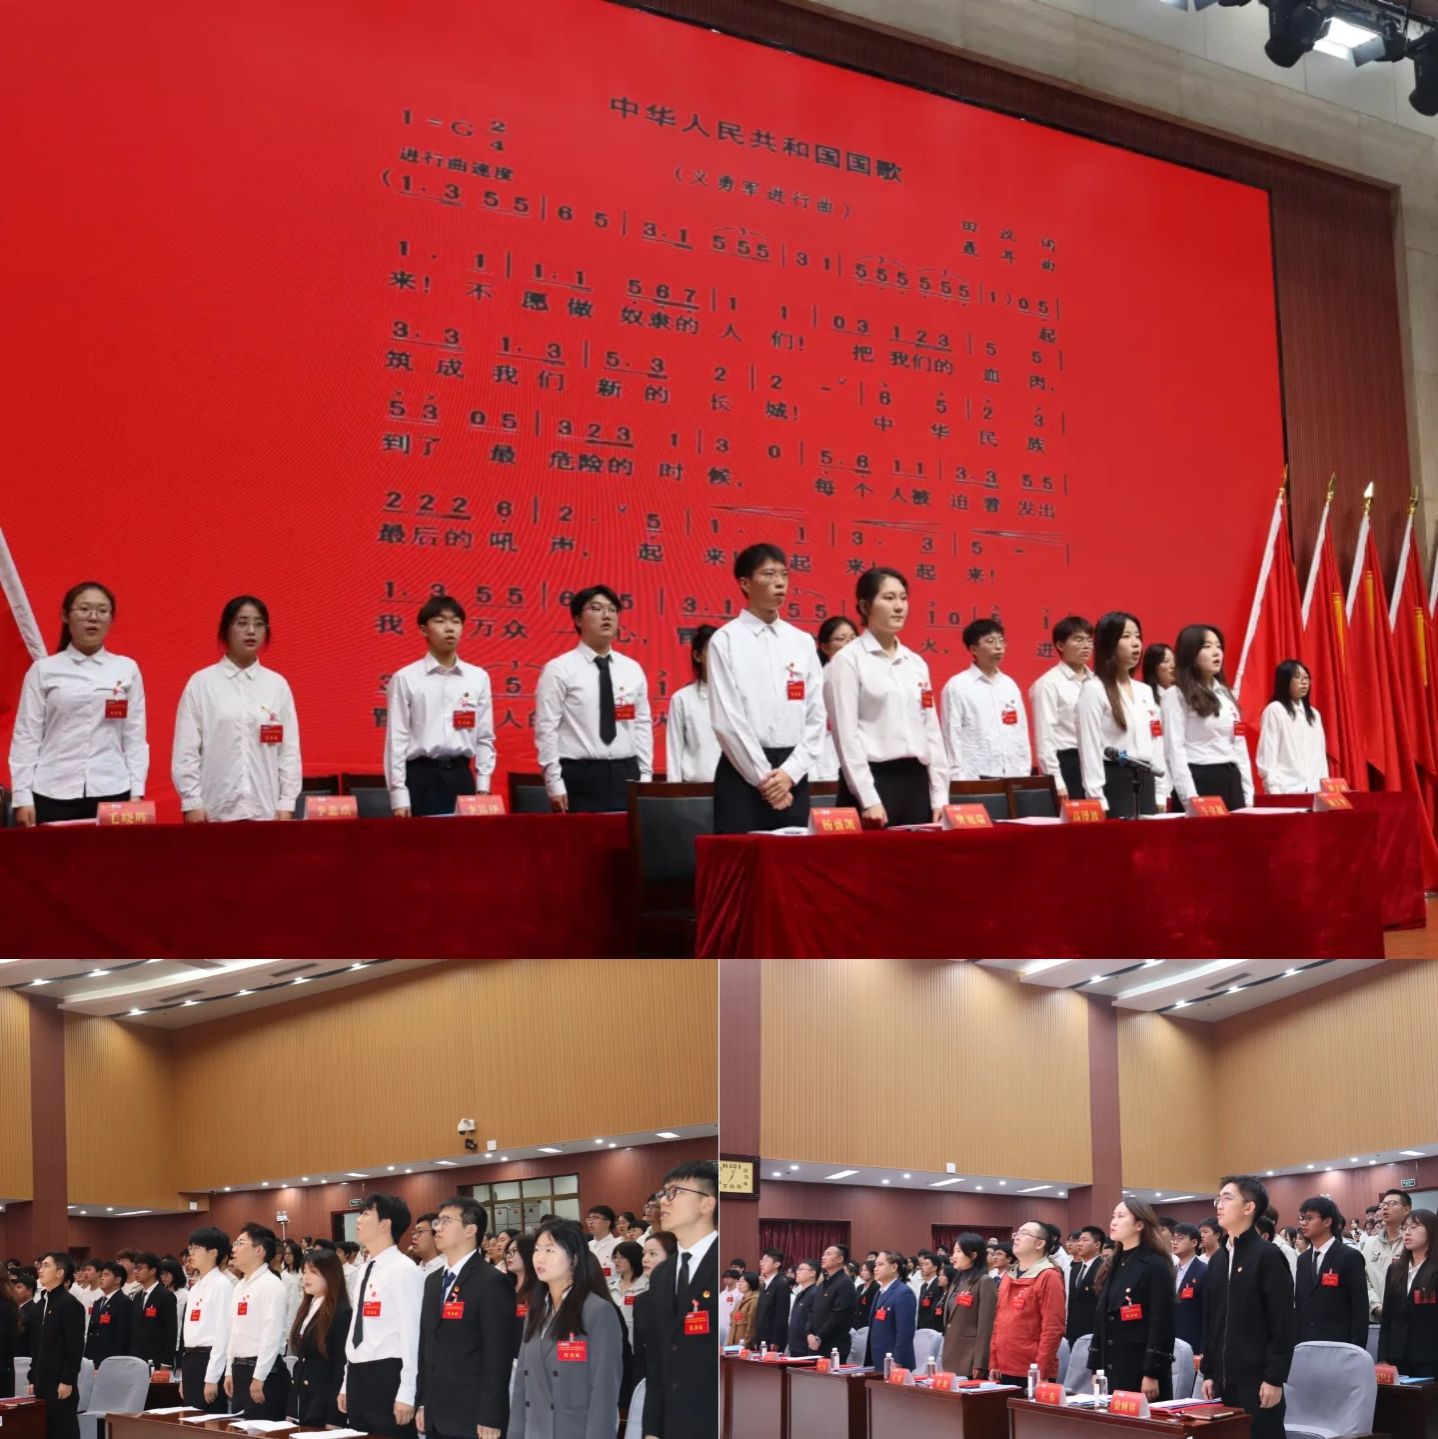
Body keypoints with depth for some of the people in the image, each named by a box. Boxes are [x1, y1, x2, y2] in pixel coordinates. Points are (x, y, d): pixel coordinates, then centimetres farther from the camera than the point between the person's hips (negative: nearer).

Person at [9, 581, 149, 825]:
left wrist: (137, 793, 0)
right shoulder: (43, 670, 5)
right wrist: (22, 797, -3)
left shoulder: (127, 669, 9)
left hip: (112, 793, 1)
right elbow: (26, 736, 3)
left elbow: (135, 737, 8)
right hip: (52, 795, -1)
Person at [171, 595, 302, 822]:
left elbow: (289, 750, 7)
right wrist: (191, 803, -6)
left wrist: (287, 804, 1)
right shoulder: (201, 682, 2)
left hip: (266, 809, 2)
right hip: (216, 809, -2)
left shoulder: (277, 684, 8)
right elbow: (186, 749, 0)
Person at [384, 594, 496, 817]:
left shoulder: (478, 678, 8)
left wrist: (483, 788, 5)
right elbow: (396, 739, -3)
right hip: (420, 777, -3)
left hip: (461, 776, 3)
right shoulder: (405, 678, -1)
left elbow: (484, 738, 10)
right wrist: (399, 794, -8)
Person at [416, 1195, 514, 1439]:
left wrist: (490, 1419, -17)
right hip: (436, 1416, 7)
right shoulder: (433, 1280, 15)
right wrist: (421, 1403, 13)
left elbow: (498, 1355, -14)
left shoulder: (491, 1282, -10)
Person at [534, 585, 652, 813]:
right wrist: (555, 784, -11)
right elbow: (546, 729, -6)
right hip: (581, 777, -4)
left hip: (625, 775, 4)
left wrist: (645, 777, 6)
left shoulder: (632, 670, 12)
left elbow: (642, 726, 13)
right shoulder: (559, 669, -2)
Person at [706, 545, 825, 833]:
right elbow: (727, 719, -8)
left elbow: (816, 716, 7)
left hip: (793, 776, 4)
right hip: (743, 773, -4)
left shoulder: (802, 642, 11)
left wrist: (789, 772, -6)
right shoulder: (726, 641, -2)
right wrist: (764, 777, -10)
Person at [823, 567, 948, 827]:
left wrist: (940, 795, 6)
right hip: (873, 781, -6)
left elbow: (931, 730, 14)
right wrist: (868, 799, -16)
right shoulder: (848, 660, -3)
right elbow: (846, 734, -10)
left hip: (916, 782, 6)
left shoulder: (916, 663, 15)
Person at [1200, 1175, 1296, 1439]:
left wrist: (1274, 1378, -14)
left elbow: (1282, 1325, -11)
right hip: (1224, 1380, 7)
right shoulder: (1217, 1260, 14)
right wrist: (1209, 1373, 12)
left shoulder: (1268, 1256, -8)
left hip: (1257, 1380, -7)